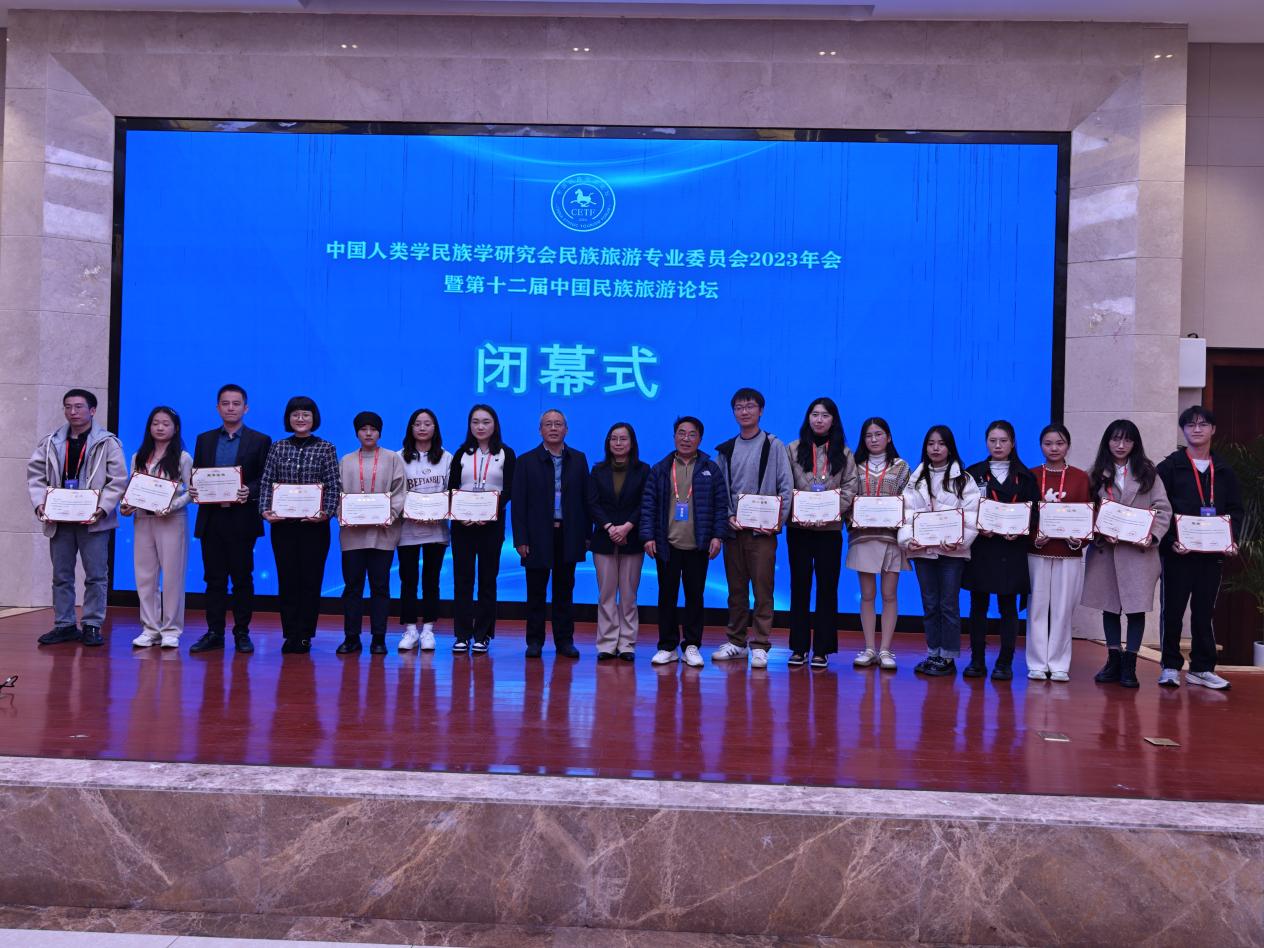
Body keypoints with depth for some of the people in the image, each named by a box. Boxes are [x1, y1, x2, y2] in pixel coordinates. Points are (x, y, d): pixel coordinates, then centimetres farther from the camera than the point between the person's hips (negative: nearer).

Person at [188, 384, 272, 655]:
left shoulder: (260, 441, 3)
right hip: (211, 519, 3)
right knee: (214, 579, 6)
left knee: (242, 578, 3)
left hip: (242, 519, -3)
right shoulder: (204, 439, 13)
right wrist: (193, 490, -8)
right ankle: (214, 633, 12)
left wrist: (249, 492, -19)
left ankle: (242, 633, 10)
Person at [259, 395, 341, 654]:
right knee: (287, 579, 5)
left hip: (314, 524, -2)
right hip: (283, 523, 2)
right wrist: (265, 510, -9)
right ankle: (289, 635, 13)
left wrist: (327, 513, -15)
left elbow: (334, 485, -2)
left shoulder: (326, 448, 2)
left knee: (311, 579, 2)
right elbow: (267, 482, 5)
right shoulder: (278, 448, 7)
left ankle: (304, 636, 10)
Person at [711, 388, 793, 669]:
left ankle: (760, 645, 0)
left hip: (762, 529, -3)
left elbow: (786, 486, -2)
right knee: (736, 588, 9)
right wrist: (728, 516, -4)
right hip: (733, 529, 4)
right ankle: (736, 642, 18)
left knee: (762, 588, -4)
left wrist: (779, 520, -10)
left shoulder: (774, 445, 2)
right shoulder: (726, 450, 12)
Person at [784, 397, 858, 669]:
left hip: (830, 529, 0)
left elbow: (850, 487, 1)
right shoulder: (793, 449, 6)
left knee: (827, 587, 2)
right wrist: (796, 511, -13)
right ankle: (799, 647, 11)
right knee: (799, 585, 5)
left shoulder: (843, 453, 7)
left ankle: (822, 649, 8)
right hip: (799, 527, 0)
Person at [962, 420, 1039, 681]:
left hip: (1012, 549, 0)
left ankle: (1005, 663, 9)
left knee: (1008, 606, 3)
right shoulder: (973, 473, 7)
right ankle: (977, 661, 12)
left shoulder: (1024, 476, 8)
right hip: (980, 546, 0)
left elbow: (1034, 511, 3)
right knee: (978, 605, 4)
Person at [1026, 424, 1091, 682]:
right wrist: (1034, 537, -14)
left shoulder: (1081, 477, 6)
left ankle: (1059, 665, 10)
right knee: (1037, 608, 2)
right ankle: (1037, 664, 9)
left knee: (1063, 610, 2)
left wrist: (1079, 539, -14)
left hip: (1069, 552, 0)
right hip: (1036, 551, 0)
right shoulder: (1030, 476, 6)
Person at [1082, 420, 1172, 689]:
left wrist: (1153, 535, -13)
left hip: (1139, 550, -1)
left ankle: (1129, 665, 5)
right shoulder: (1096, 475, 6)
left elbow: (1164, 509, 1)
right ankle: (1113, 661, 19)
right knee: (1109, 606, 9)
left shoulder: (1147, 473, 5)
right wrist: (1100, 533, -14)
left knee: (1136, 607, -2)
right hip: (1104, 549, 1)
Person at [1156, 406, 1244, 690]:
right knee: (1172, 609, 2)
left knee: (1204, 610, 9)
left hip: (1213, 552, 3)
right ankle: (1170, 666, 11)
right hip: (1177, 551, -3)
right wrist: (1170, 541, -17)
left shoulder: (1224, 471, 11)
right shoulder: (1169, 467, -1)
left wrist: (1232, 539, -4)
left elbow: (1235, 510, 12)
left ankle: (1201, 668, 17)